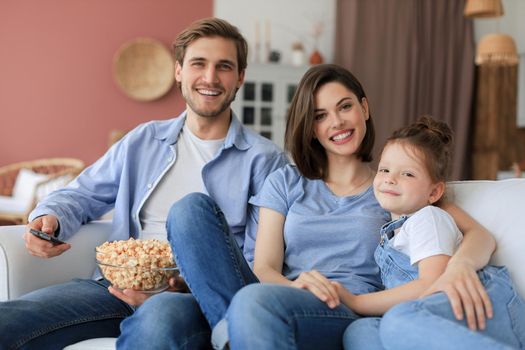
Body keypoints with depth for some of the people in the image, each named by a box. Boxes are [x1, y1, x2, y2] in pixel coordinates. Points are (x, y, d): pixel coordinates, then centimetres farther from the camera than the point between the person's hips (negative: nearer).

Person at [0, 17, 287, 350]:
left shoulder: (265, 159, 5)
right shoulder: (143, 141, 18)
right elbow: (82, 195, 22)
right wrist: (49, 218, -3)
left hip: (199, 297, -3)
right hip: (121, 286, 3)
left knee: (161, 318, -41)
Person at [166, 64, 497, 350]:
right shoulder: (284, 183, 19)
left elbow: (480, 235, 5)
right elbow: (263, 268, 7)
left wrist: (461, 264, -21)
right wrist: (295, 285, -19)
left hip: (350, 314, -4)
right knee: (193, 207, -18)